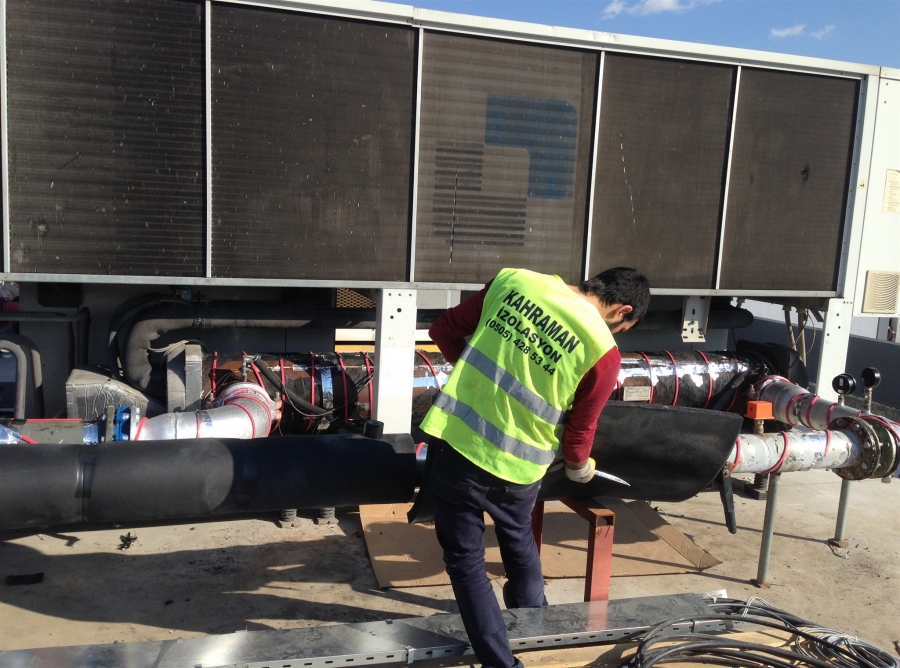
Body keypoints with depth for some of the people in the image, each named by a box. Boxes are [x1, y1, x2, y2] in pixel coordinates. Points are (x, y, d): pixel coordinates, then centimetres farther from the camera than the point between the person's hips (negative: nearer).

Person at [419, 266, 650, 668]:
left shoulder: (513, 280, -2)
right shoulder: (603, 351, -11)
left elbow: (443, 330, 5)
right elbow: (577, 437, -2)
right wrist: (580, 468, 20)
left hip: (454, 445, 1)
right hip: (515, 470, 0)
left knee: (465, 559, 18)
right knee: (519, 542, 30)